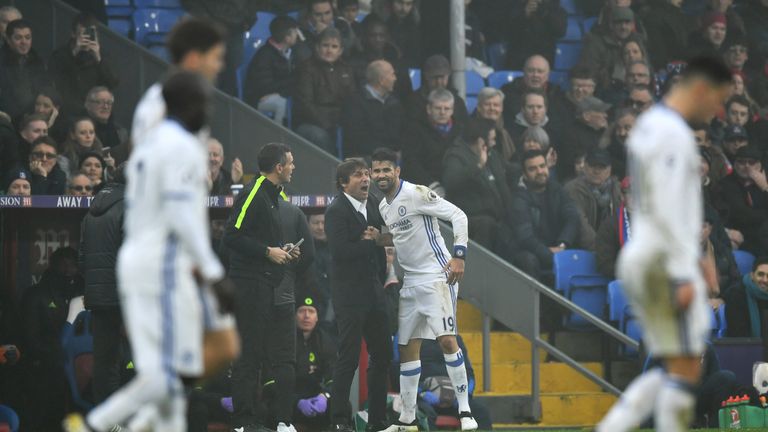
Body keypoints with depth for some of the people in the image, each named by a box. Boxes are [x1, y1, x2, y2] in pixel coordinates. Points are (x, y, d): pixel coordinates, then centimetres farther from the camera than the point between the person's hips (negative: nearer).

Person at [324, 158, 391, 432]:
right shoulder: (336, 211, -11)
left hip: (374, 292, 8)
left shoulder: (372, 205, 12)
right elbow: (340, 250, -21)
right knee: (349, 357, -7)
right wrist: (373, 242, -13)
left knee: (382, 354, 9)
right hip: (349, 294, -8)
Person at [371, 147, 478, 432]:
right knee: (407, 349, 9)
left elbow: (458, 216, -15)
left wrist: (459, 255, -23)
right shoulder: (383, 207, 14)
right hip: (410, 282, 9)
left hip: (436, 277, -9)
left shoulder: (416, 194, -12)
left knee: (446, 340, -17)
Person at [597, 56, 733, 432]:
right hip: (666, 265, -10)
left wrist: (693, 259, 24)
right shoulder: (673, 133, -15)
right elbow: (665, 210, -22)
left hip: (641, 260, 10)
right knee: (685, 370, -5)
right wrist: (685, 275, -21)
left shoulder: (648, 126, 18)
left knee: (676, 369, 13)